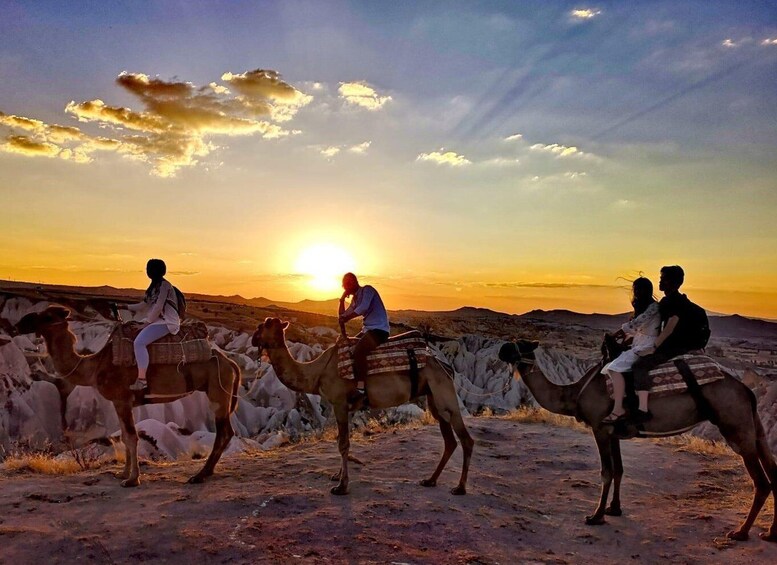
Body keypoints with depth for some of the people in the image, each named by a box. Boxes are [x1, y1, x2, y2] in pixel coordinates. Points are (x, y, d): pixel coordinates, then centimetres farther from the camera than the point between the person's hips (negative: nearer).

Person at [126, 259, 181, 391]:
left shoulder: (163, 285, -13)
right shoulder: (155, 285, 17)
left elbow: (158, 307, -20)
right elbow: (144, 305, 22)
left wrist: (148, 322, -13)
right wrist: (126, 307, 21)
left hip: (166, 322, -11)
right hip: (156, 320, 11)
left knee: (139, 342, -26)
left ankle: (142, 380, -26)